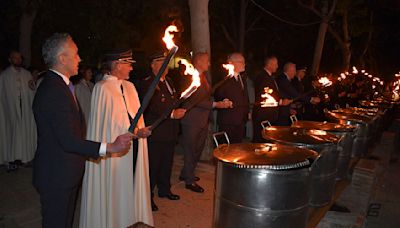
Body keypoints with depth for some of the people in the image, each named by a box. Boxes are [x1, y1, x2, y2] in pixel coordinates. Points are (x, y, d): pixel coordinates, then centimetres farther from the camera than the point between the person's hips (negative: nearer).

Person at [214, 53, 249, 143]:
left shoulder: (243, 77, 14)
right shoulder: (225, 78, -12)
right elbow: (218, 95, -22)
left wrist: (247, 111, 18)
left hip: (241, 120, 8)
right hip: (228, 120, -7)